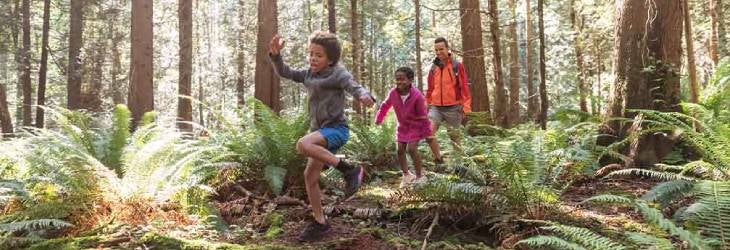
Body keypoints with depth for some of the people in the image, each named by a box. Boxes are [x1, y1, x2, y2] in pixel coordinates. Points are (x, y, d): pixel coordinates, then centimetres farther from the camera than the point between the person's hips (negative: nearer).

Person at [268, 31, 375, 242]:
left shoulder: (338, 73, -11)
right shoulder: (309, 74, 10)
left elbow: (354, 87, -26)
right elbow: (284, 72, 16)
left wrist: (365, 96, -49)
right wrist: (275, 55, -2)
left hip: (336, 128, -8)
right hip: (320, 130, 8)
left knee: (303, 145, -33)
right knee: (310, 176, 6)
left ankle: (349, 171, -24)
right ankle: (319, 222, 17)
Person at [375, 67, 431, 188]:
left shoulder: (417, 96, -26)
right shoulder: (393, 93, -13)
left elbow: (423, 115, -18)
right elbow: (385, 105, 7)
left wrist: (427, 131, -13)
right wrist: (379, 119, 12)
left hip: (415, 126, -5)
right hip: (402, 126, 5)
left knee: (411, 149, -15)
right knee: (400, 150, 3)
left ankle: (419, 176, 0)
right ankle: (406, 175, 19)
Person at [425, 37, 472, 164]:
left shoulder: (457, 66, -3)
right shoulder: (433, 68, 9)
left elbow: (464, 87, -5)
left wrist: (466, 107, -10)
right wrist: (427, 105, 16)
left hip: (453, 108, -3)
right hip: (436, 107, 3)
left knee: (454, 136, 7)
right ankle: (438, 158, 1)